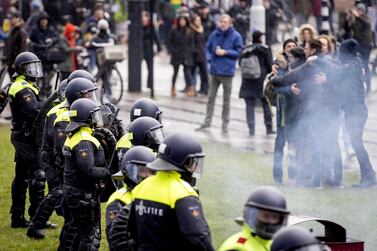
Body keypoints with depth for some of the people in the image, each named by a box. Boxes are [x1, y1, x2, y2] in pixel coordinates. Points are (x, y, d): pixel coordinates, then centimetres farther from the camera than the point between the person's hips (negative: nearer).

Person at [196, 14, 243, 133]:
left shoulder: (236, 36, -5)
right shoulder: (214, 34, 5)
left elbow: (238, 52, -6)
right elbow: (208, 48, 13)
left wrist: (225, 52, -14)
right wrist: (209, 58, -3)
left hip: (227, 72, -3)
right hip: (214, 70, 3)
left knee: (226, 100, 6)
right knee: (210, 97, 8)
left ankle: (225, 124, 12)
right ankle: (207, 121, 16)